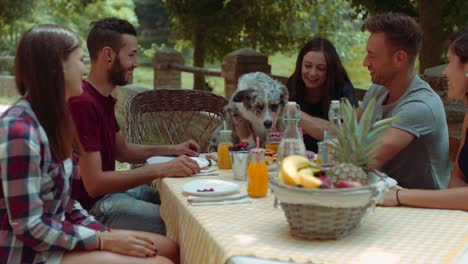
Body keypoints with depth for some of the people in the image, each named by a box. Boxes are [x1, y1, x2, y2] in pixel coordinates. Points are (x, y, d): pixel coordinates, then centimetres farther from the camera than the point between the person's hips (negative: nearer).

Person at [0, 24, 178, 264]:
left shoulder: (53, 119, 8)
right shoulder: (19, 130, -22)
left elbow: (67, 205, 11)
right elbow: (30, 228, -22)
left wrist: (107, 233, -3)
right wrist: (104, 240, -17)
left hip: (56, 238, 9)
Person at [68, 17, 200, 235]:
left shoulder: (103, 98, 9)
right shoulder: (83, 103, -23)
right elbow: (94, 183, -27)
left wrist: (172, 150, 7)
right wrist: (161, 169, -28)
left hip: (110, 189, 10)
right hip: (93, 204, -10)